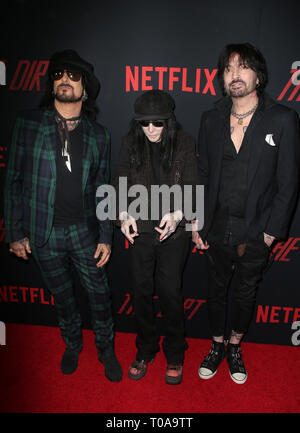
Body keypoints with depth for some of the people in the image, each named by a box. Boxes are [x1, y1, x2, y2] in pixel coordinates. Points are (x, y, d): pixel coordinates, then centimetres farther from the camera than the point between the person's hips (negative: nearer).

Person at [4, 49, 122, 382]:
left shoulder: (98, 134, 2)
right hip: (44, 234, 0)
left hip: (84, 231, 1)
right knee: (62, 297, 18)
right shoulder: (28, 123, -3)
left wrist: (106, 236, 0)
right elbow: (14, 180, -1)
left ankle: (106, 349, 38)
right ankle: (72, 345, 46)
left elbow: (102, 189, 4)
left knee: (99, 295, 11)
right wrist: (15, 232, -3)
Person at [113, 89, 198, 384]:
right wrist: (124, 214, -13)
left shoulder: (184, 143, -5)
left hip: (173, 231, -2)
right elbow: (120, 183, 3)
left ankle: (174, 354, 29)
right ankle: (145, 349, 35)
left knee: (170, 291, 4)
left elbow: (191, 186, -4)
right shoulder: (130, 143, 0)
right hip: (140, 229, 2)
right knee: (141, 291, 11)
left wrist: (177, 214, -21)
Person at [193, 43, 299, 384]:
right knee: (217, 289, 18)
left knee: (245, 293, 17)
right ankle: (217, 345, 42)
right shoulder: (211, 119, 3)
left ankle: (235, 348, 42)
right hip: (216, 228, 2)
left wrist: (270, 232, -9)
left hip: (256, 233, -2)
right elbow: (201, 174, 5)